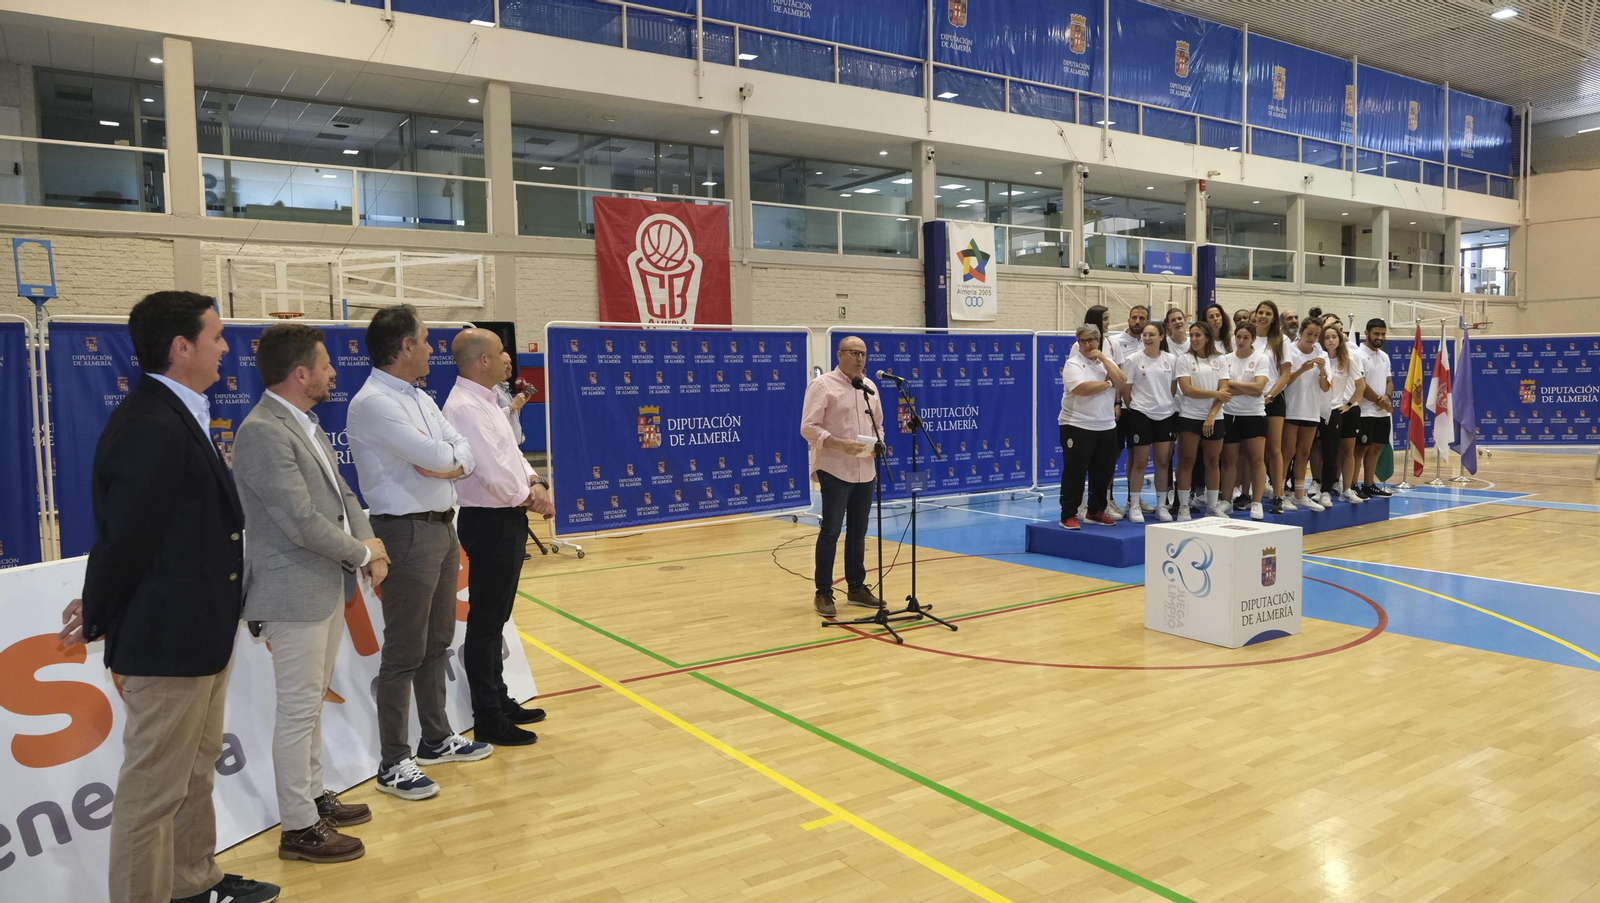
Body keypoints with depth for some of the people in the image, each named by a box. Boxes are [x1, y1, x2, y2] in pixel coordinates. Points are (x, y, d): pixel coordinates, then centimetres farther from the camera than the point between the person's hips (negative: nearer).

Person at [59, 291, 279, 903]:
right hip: (168, 642, -10)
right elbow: (125, 535, -21)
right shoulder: (150, 426, -23)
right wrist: (98, 620, -7)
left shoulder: (176, 416, 8)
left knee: (195, 773, 23)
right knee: (154, 789, 5)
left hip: (200, 634, 10)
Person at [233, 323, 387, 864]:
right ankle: (298, 827, 14)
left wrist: (370, 546, -3)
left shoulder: (307, 426, 11)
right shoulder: (263, 433, -20)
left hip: (328, 587, 10)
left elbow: (342, 495, 13)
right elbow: (303, 523, -25)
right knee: (298, 708, 1)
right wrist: (363, 554, -11)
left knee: (312, 700, 20)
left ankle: (313, 795, 35)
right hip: (294, 594, -10)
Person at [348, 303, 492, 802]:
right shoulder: (372, 403, -17)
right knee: (404, 653, -1)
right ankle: (394, 762, 10)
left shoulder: (420, 398, 13)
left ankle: (437, 738, 32)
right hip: (408, 533, -9)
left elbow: (463, 452, 7)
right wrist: (447, 456, -2)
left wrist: (447, 465, -14)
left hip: (443, 527, 9)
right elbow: (433, 456, -24)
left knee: (437, 643, 18)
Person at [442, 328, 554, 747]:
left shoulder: (485, 402, 13)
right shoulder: (465, 408, -19)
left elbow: (511, 454, 15)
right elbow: (493, 473, -25)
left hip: (506, 521, 10)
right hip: (490, 524, -10)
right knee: (486, 622, 0)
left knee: (495, 619, 19)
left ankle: (499, 701, 33)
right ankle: (489, 721, 10)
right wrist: (528, 498, -10)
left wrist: (535, 483, -3)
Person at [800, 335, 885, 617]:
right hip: (835, 470, -6)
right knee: (831, 531, -2)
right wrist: (840, 444, -25)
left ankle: (857, 587, 24)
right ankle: (823, 593, 6)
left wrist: (878, 442, 1)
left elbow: (878, 423, 23)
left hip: (865, 472, 6)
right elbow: (808, 428, -13)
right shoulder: (822, 385, -7)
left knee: (858, 531, 13)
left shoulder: (870, 387, 13)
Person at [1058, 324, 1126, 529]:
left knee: (1103, 472, 11)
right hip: (1077, 426, -6)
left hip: (1107, 426, 6)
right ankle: (1068, 515, 0)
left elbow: (1122, 382, -3)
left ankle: (1095, 511, 24)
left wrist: (1104, 359, -9)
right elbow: (1083, 389, -23)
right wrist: (1109, 384, -8)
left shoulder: (1107, 360, 12)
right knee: (1075, 472, -5)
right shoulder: (1073, 364, -7)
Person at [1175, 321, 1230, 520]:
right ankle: (1183, 506, 2)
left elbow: (1224, 391, 0)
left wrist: (1211, 416, -10)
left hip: (1213, 418, 2)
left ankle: (1212, 505, 17)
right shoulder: (1184, 359, 0)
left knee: (1213, 462, 7)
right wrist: (1216, 393, -11)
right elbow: (1187, 389, -10)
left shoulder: (1219, 360, 6)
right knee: (1186, 461, -3)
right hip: (1189, 417, -2)